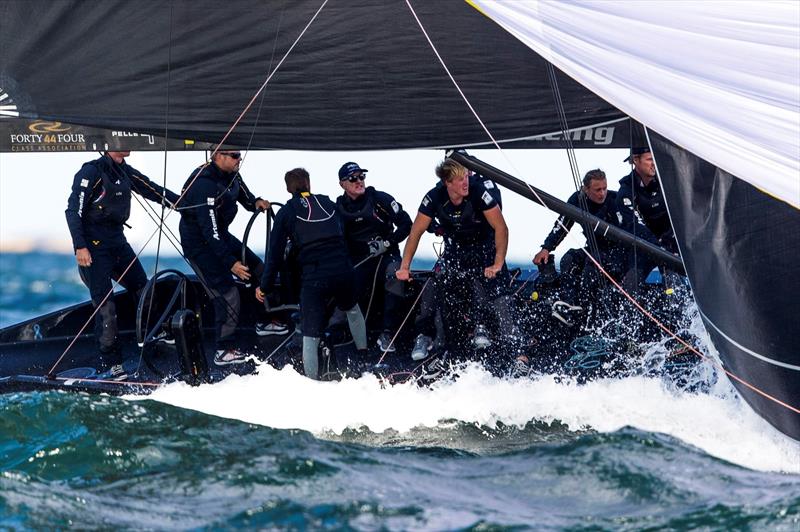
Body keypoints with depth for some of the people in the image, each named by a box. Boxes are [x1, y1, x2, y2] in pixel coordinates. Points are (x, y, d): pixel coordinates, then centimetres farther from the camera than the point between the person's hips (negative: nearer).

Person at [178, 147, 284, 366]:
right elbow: (209, 230, -32)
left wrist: (256, 202, -14)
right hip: (199, 243, -9)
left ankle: (264, 322, 32)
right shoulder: (205, 185, -31)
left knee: (257, 269, 14)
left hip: (220, 235, 9)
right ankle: (224, 350, -3)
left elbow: (246, 198, 12)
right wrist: (231, 262, -32)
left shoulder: (232, 175, -4)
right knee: (228, 294, -13)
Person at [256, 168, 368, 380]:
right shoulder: (329, 204, 15)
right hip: (344, 271, 3)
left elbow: (275, 253, 5)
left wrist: (265, 287, 12)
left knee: (311, 334, 0)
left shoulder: (286, 213, 6)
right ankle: (363, 353, 40)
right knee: (352, 308, 33)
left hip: (313, 277, -3)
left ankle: (312, 379, -6)